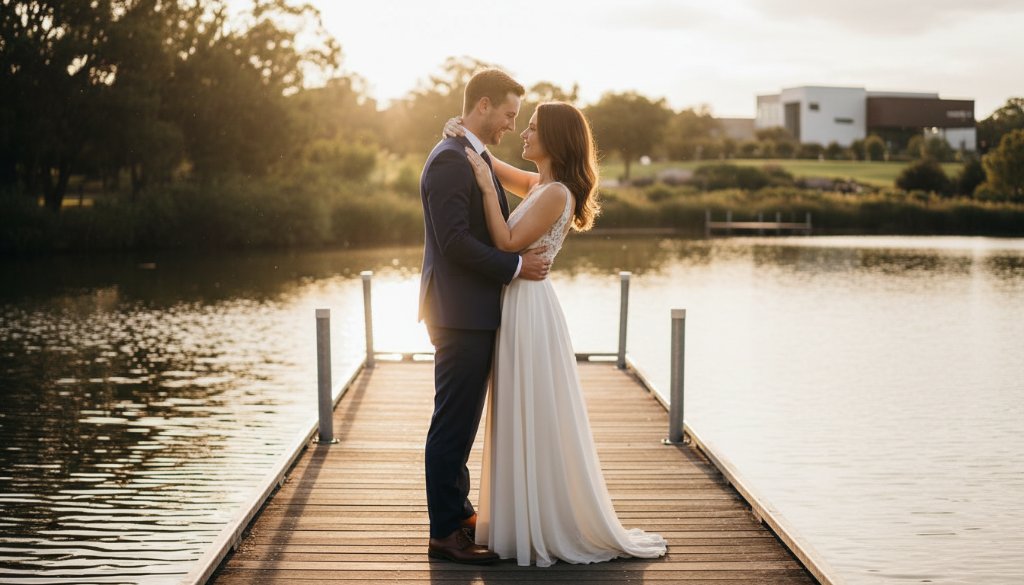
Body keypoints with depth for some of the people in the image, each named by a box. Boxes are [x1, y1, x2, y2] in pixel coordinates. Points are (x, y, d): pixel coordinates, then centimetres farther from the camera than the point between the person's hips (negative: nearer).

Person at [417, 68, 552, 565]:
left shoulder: (473, 157, 17)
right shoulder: (450, 160, -16)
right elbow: (454, 241, -22)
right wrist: (516, 265, -16)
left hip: (474, 314, 10)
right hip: (461, 314, -10)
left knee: (460, 422, 18)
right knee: (453, 425, -3)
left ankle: (458, 512, 29)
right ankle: (445, 533, 4)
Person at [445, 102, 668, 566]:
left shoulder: (555, 193, -17)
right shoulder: (539, 185, 10)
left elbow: (507, 244, -20)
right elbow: (493, 166, 24)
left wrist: (487, 188, -19)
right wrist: (465, 135, 7)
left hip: (530, 310, -9)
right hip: (517, 306, 9)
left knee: (538, 422, -2)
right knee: (525, 423, 14)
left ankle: (553, 531, 8)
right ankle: (531, 524, 23)